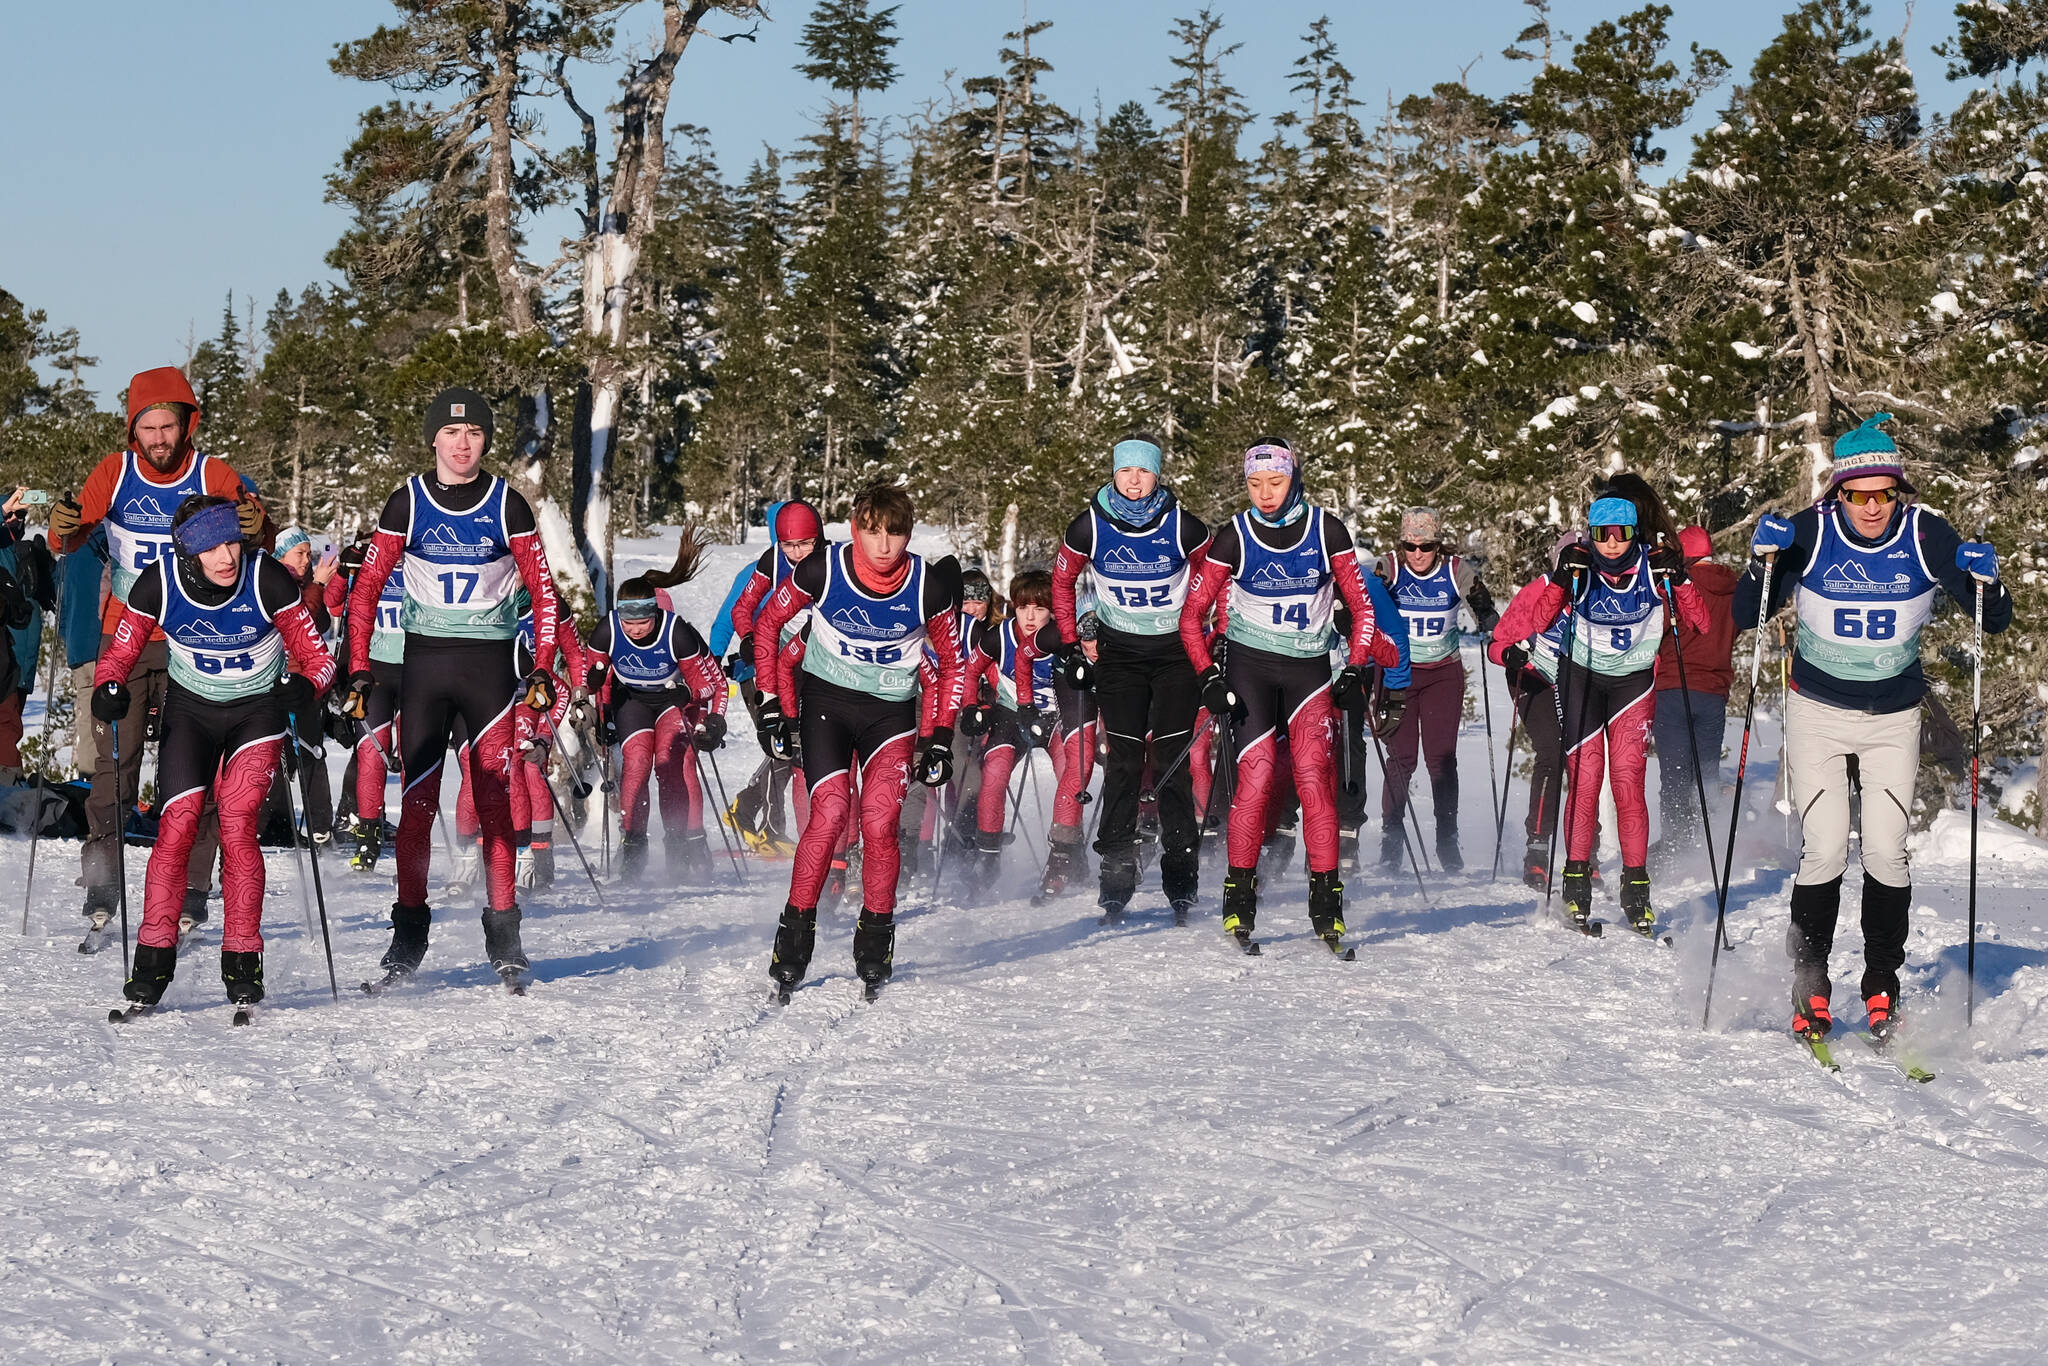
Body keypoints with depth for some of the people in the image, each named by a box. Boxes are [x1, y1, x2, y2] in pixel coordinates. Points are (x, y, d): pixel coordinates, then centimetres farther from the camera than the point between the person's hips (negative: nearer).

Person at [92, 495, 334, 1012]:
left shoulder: (268, 580, -23)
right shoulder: (157, 585, -19)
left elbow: (317, 657, -15)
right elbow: (120, 651, -6)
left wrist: (304, 685, -37)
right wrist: (109, 688, -27)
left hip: (258, 706, -2)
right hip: (190, 708, 2)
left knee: (237, 823, -17)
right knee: (177, 823, -13)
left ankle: (243, 962, -8)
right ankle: (153, 958, -4)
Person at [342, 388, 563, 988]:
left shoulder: (506, 505, 1)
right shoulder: (407, 504, 1)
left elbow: (544, 592, 5)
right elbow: (365, 590, 4)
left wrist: (543, 670, -4)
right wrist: (359, 672, -3)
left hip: (490, 665, 0)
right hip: (425, 662, 0)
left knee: (495, 800, -2)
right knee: (418, 800, -1)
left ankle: (504, 937, 4)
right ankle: (408, 934, 6)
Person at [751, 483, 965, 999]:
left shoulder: (929, 587, -13)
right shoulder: (821, 572, -15)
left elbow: (953, 662, 3)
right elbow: (767, 624, 2)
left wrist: (941, 736, -1)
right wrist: (771, 702, -1)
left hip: (891, 709, 1)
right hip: (826, 700, 0)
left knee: (879, 822, -17)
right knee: (830, 812, -18)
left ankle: (874, 950, 0)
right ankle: (793, 943, -6)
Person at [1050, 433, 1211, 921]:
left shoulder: (1183, 527, -12)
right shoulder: (1090, 527, -8)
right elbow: (1062, 581, 8)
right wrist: (1070, 645, 5)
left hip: (1175, 649, -1)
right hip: (1118, 652, 1)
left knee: (1174, 760, -6)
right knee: (1123, 760, -5)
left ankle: (1181, 878, 0)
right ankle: (1115, 876, 0)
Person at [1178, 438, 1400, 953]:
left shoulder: (1326, 530, -4)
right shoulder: (1234, 537, -6)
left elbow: (1360, 604, 4)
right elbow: (1192, 614, 0)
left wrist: (1357, 667, -8)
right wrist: (1209, 676, -11)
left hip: (1310, 668, 1)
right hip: (1250, 664, -1)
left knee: (1314, 774, -13)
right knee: (1256, 774, -13)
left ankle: (1326, 896, -9)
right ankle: (1239, 893, -2)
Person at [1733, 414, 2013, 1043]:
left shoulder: (1927, 536, -12)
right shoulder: (1809, 534, -15)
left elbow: (1994, 621, -6)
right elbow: (1747, 617, -10)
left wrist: (1985, 581, -28)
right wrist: (1762, 562, -28)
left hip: (1895, 716, 1)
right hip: (1818, 710, -1)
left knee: (1887, 853, -6)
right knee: (1824, 851, -10)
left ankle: (1882, 986, 9)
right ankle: (1809, 985, 5)